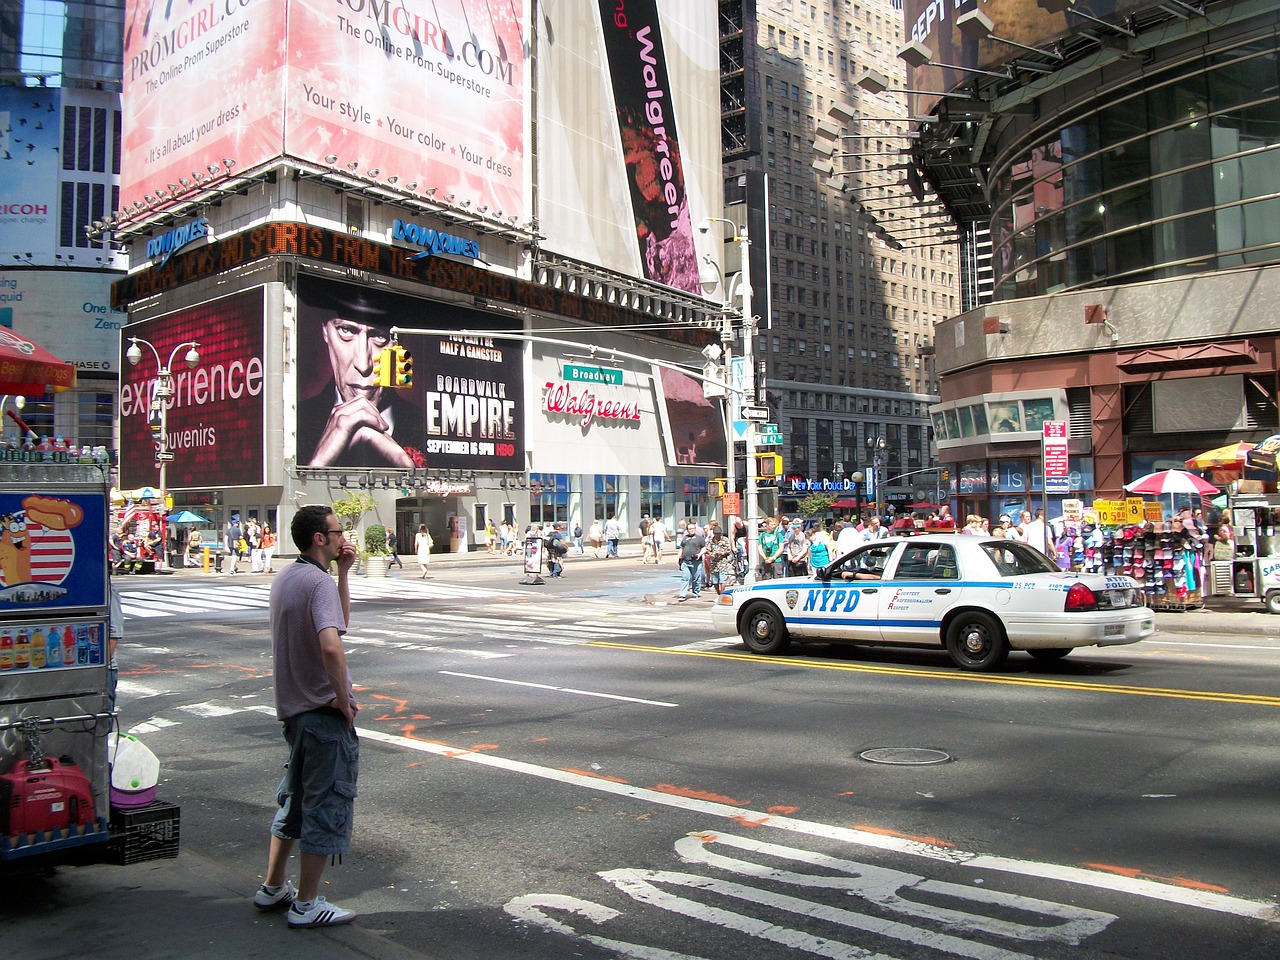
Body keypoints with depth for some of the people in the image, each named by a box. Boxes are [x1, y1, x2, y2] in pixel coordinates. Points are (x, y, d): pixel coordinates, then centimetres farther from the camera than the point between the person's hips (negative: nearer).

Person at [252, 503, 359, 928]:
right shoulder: (319, 582, -19)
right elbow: (330, 645, -34)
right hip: (324, 711, -9)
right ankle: (307, 904, 12)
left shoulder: (285, 578, 11)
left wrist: (343, 572, 9)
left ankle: (273, 888, 32)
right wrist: (344, 700, -22)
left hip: (292, 707, 9)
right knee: (327, 805, 2)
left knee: (295, 797, 22)